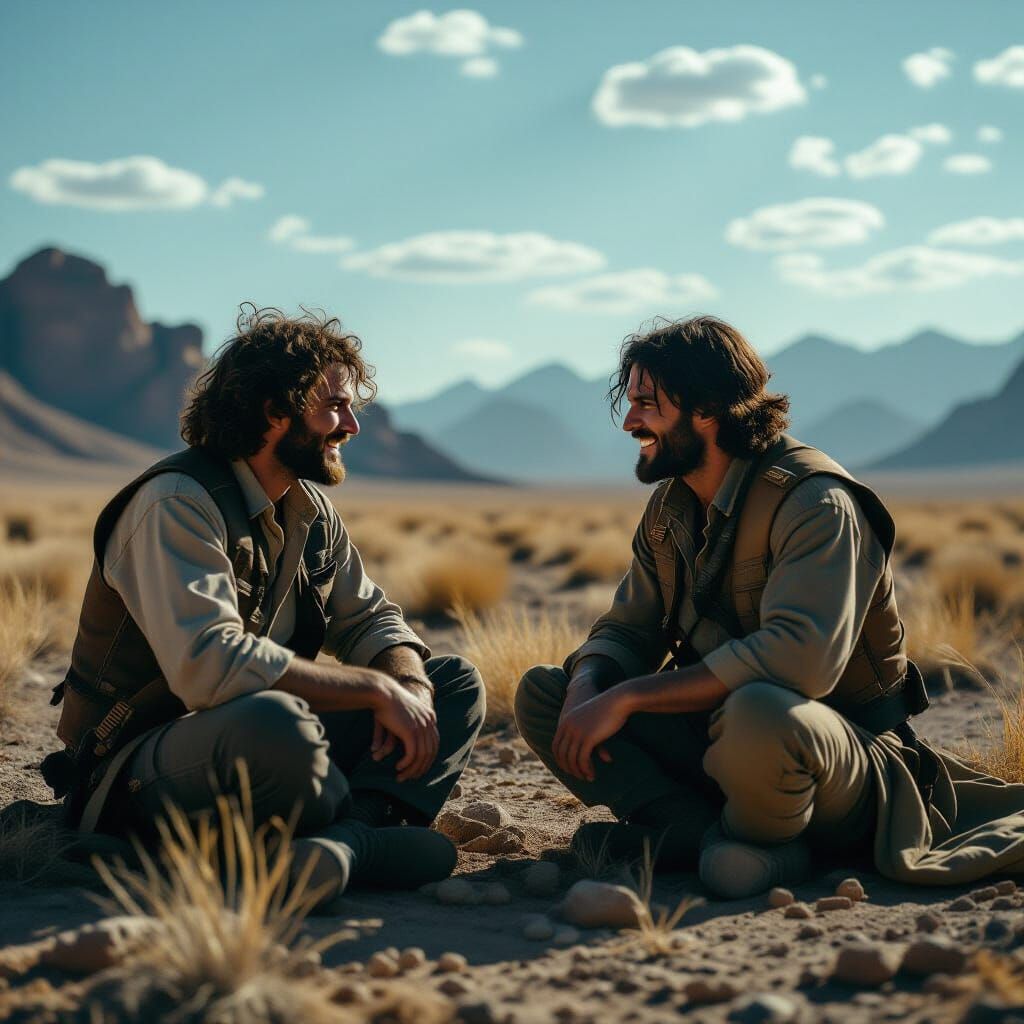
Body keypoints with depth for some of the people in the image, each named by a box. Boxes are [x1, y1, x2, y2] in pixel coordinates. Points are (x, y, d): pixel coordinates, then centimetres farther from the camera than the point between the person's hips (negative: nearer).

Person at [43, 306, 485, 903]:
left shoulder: (310, 510, 10)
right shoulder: (175, 502, -17)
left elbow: (370, 619, 16)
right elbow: (208, 663, -31)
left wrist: (410, 685, -9)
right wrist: (378, 689, -24)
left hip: (254, 749, 9)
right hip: (137, 780, -9)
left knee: (458, 684, 1)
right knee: (270, 720, -42)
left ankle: (348, 838, -27)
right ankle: (376, 829, -13)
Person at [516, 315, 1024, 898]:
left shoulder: (815, 500, -19)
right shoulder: (670, 508, 8)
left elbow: (801, 655, -33)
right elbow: (626, 631, 9)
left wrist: (626, 697, -31)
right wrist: (586, 691, -18)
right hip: (719, 736, 8)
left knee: (759, 714, -43)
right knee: (542, 692, -5)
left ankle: (756, 837, -11)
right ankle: (712, 835, -18)